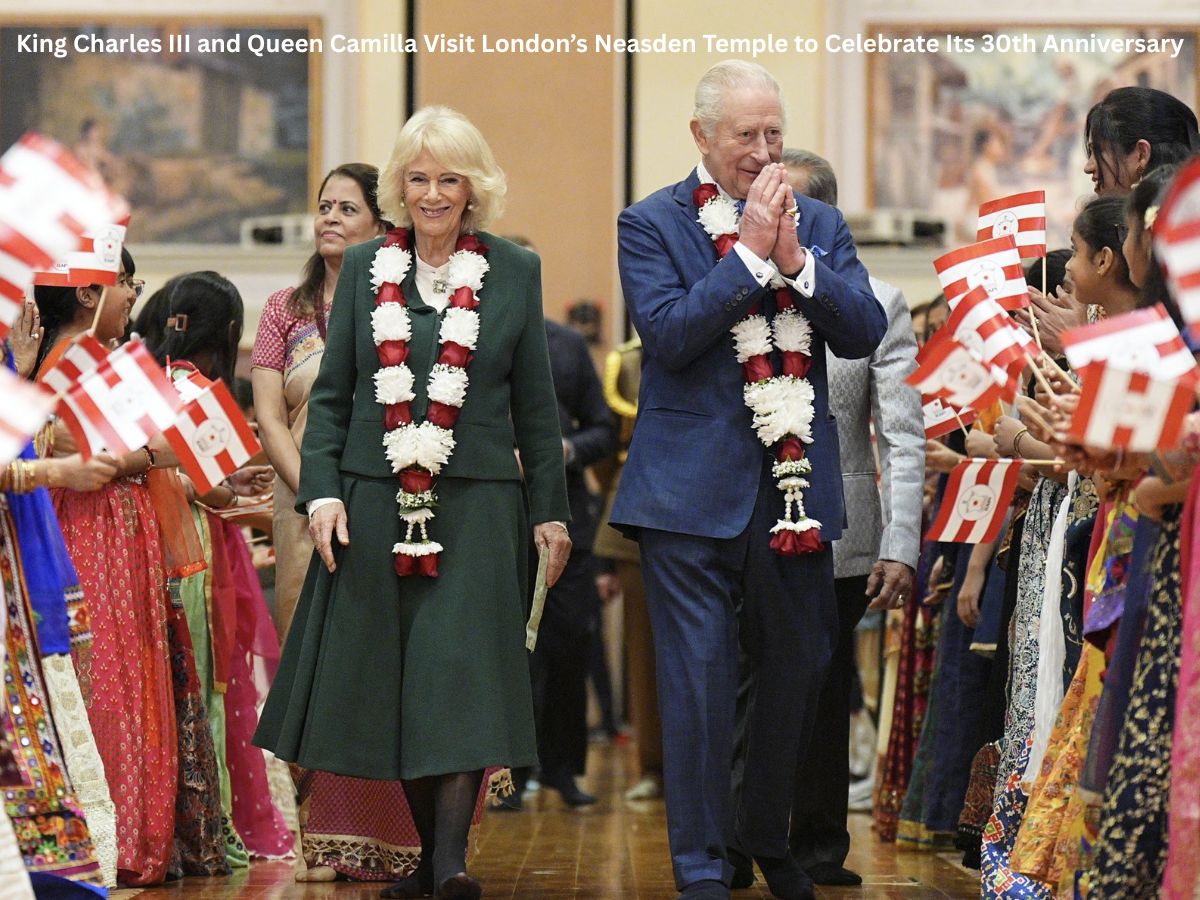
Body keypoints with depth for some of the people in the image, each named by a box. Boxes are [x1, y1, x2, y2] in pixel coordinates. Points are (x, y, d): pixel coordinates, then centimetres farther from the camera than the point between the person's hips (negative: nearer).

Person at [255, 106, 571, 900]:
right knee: (394, 685, 3)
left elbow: (536, 405, 7)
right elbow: (332, 394, 9)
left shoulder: (514, 272, 5)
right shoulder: (366, 268, 8)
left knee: (464, 676, -9)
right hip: (375, 506, 2)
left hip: (477, 507, -2)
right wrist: (321, 491, -2)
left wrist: (552, 511, 5)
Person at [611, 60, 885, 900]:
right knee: (699, 677, -3)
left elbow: (865, 332, 0)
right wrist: (751, 252, -16)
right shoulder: (652, 223, -2)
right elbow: (668, 334, -15)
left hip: (796, 484, 4)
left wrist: (796, 257, -13)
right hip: (694, 486, -4)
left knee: (800, 667, 13)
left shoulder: (819, 223, 10)